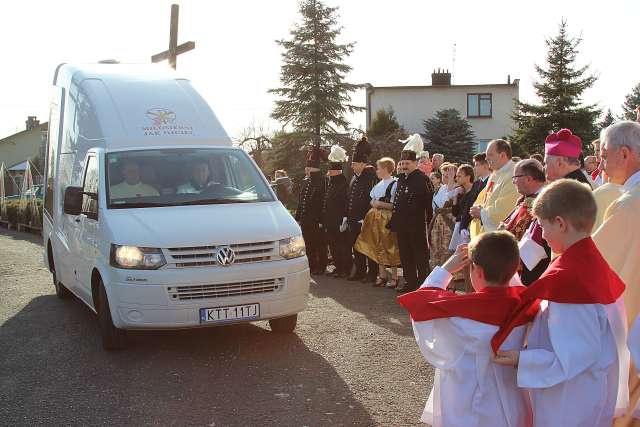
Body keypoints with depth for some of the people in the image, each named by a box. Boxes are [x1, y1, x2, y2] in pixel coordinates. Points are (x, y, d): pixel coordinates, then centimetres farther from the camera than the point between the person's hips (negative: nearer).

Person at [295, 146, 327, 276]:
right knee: (308, 244, 12)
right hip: (306, 220, 7)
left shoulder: (321, 182, -10)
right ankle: (312, 266, 21)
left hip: (316, 221, -7)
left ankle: (320, 267, 13)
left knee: (319, 244, 4)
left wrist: (321, 220, -16)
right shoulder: (305, 182, 11)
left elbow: (323, 203, -13)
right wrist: (298, 217, 11)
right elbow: (300, 201, 14)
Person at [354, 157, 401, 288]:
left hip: (388, 218, -8)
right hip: (376, 218, 8)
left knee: (390, 247, -2)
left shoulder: (395, 184, -11)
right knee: (379, 247, 9)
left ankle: (394, 277, 6)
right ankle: (382, 275, 17)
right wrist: (374, 203, 1)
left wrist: (380, 204, -17)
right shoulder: (378, 185, 13)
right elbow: (372, 201, 23)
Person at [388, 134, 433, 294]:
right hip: (402, 224, 8)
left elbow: (428, 201, -13)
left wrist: (428, 219, -15)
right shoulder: (401, 179, 12)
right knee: (405, 255, 13)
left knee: (420, 255, 0)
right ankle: (410, 282, 23)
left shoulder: (422, 179, -11)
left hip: (416, 225, -8)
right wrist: (395, 220, 12)